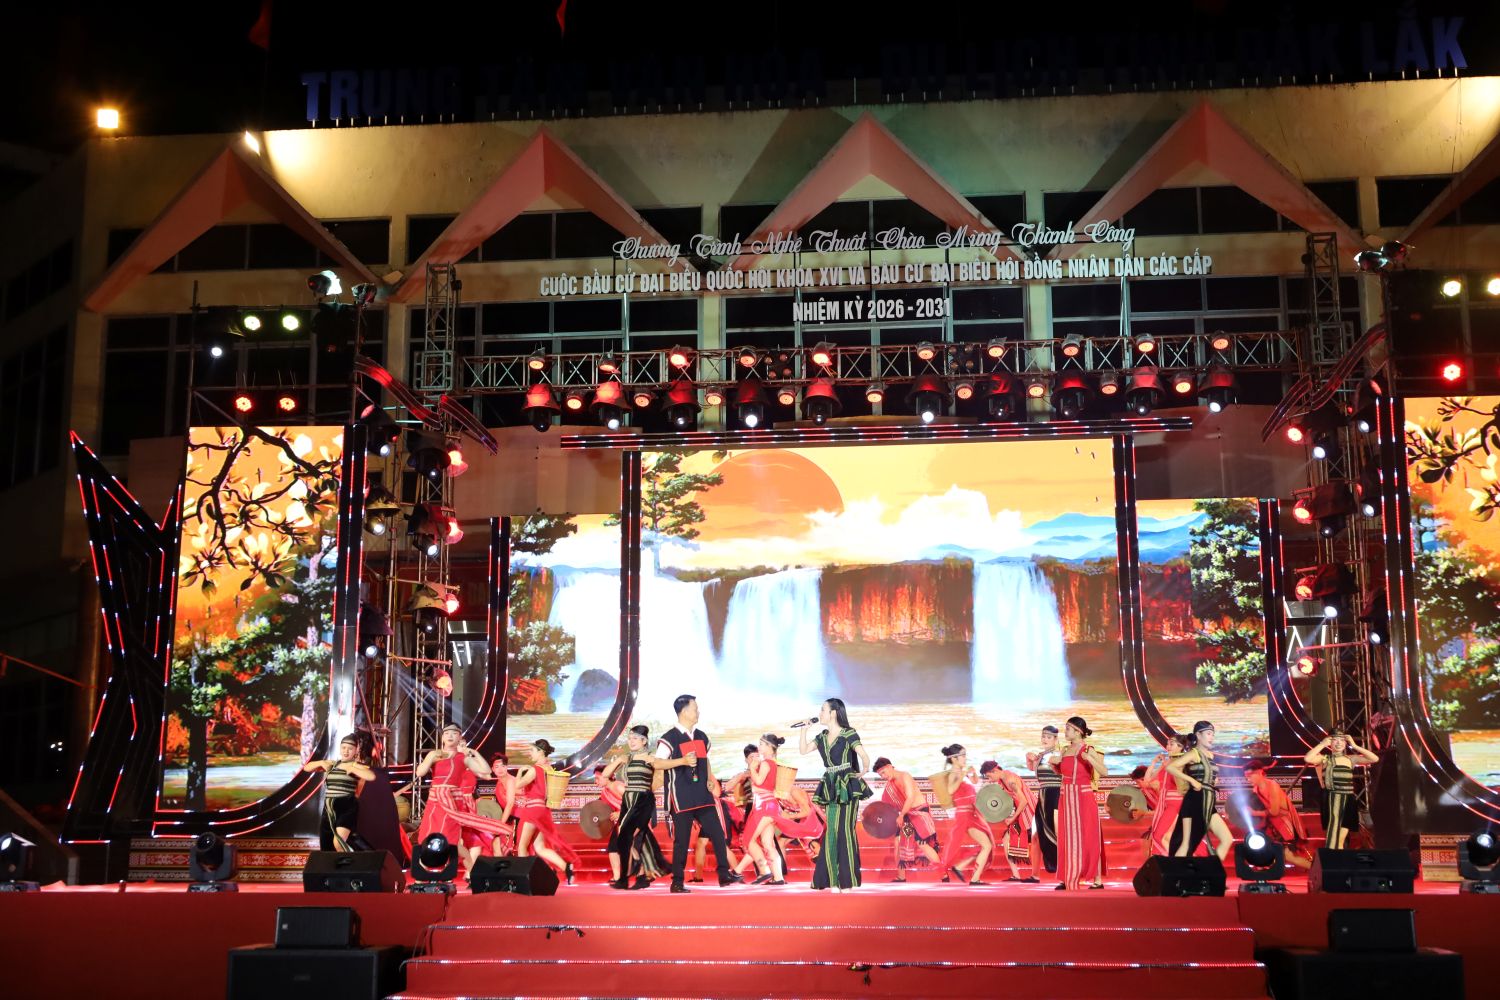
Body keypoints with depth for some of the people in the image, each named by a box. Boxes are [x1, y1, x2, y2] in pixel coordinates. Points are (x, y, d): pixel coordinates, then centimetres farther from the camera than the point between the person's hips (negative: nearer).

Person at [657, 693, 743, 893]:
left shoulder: (701, 737, 13)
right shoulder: (670, 738, -9)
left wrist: (709, 779, 13)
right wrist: (682, 761, -24)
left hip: (702, 796, 6)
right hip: (681, 798, -6)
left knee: (717, 833, 3)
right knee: (682, 840, -2)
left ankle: (724, 874, 11)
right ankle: (677, 882, 6)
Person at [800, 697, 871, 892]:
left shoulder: (849, 734, -8)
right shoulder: (822, 737, 12)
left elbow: (864, 756, -14)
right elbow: (803, 750, 14)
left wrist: (863, 772, -1)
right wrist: (804, 729, 7)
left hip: (847, 787, -6)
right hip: (830, 788, 6)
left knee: (845, 831, -6)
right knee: (831, 832, 4)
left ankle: (848, 880, -1)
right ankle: (834, 880, 8)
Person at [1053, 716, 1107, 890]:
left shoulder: (1088, 750, -7)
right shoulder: (1065, 750, 11)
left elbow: (1103, 772, -17)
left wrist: (1089, 758, -29)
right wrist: (1054, 763, 5)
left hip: (1083, 797, -6)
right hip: (1066, 798, 6)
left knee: (1087, 838, -4)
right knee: (1067, 839, 6)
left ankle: (1097, 880, 0)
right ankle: (1068, 879, 11)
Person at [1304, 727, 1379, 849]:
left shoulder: (1351, 759, 9)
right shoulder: (1325, 759, 0)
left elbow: (1375, 759, 1)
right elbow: (1307, 758, -20)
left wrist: (1354, 746, -1)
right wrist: (1322, 744, -11)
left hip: (1348, 801, 4)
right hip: (1332, 800, -4)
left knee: (1341, 840, 10)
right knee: (1333, 838, -14)